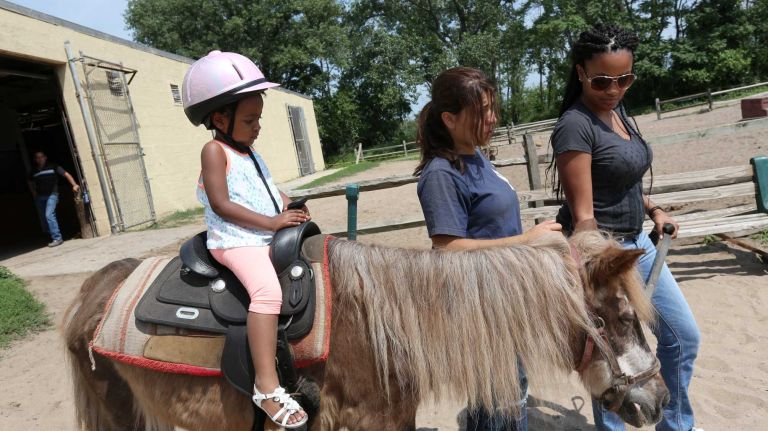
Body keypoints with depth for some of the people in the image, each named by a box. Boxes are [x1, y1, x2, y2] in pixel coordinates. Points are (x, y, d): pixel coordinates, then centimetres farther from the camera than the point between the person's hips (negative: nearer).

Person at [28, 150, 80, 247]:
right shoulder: (34, 171, 9)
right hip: (40, 197, 5)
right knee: (43, 219, 8)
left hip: (51, 195, -5)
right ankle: (52, 236, 23)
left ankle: (57, 238, -16)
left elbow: (66, 174, -5)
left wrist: (74, 185, -19)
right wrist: (34, 194, 14)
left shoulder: (53, 167, -3)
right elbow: (31, 183, 26)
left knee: (49, 215, -19)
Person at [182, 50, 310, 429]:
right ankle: (267, 386, -29)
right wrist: (272, 222, -21)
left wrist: (291, 204, 1)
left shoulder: (248, 150, 16)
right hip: (237, 239, -9)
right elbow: (222, 205, -18)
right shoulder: (215, 150, -9)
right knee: (267, 290, -31)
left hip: (270, 234, 9)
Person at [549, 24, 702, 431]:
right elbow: (582, 214, -26)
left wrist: (653, 209, 9)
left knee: (683, 336, 19)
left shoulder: (618, 111, 7)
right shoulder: (575, 125, -21)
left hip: (638, 243, 9)